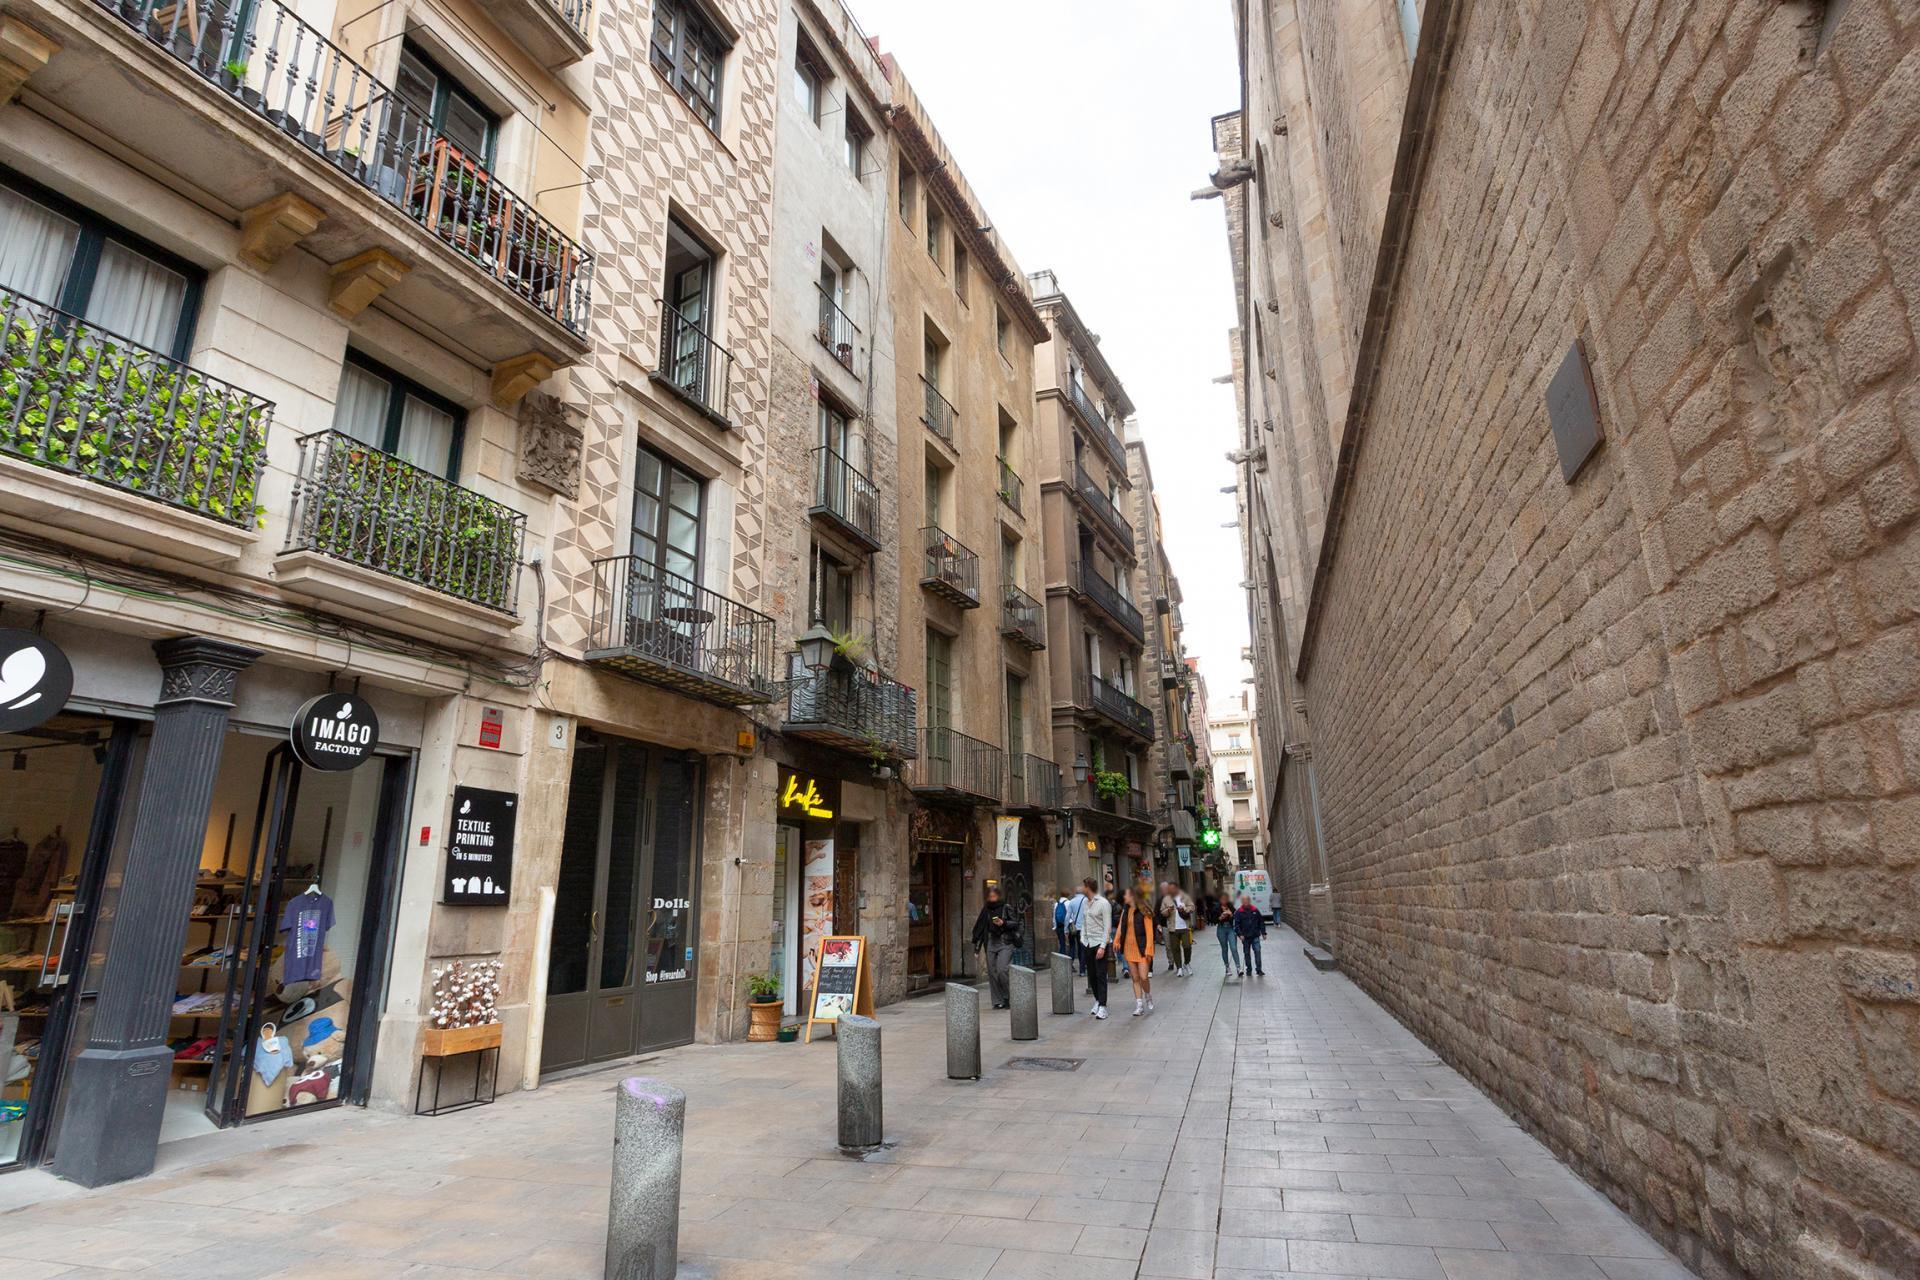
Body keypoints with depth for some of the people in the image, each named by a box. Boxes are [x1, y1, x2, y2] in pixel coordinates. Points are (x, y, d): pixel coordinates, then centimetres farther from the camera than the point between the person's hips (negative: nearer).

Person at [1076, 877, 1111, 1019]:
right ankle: (1097, 1000, 25)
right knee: (1091, 975, 10)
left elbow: (1107, 927, -13)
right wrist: (1082, 938, 9)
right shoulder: (1084, 902, 11)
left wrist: (1103, 946, -17)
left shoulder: (1103, 903, -10)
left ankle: (1102, 1006, -2)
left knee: (1101, 975, -5)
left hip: (1099, 943, -6)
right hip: (1087, 943, 6)